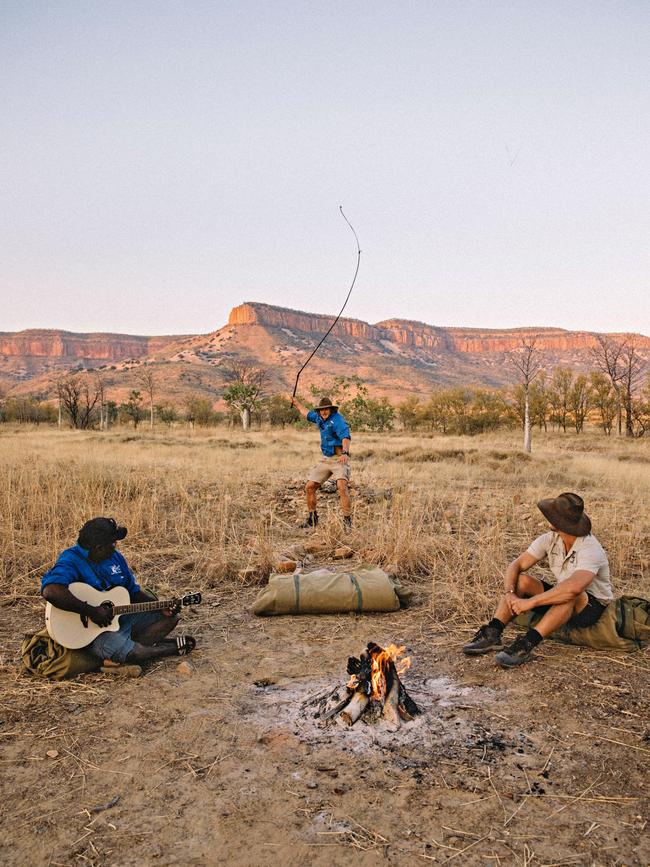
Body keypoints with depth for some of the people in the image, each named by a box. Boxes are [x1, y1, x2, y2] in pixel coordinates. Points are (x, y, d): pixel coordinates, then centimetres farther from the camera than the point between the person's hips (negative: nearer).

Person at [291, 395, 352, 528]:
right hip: (325, 459, 8)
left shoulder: (337, 419, -15)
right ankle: (312, 518, 21)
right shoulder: (319, 418, 11)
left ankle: (347, 521, -23)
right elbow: (307, 413, 33)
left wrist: (345, 453, -48)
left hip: (339, 459, -8)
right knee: (309, 487, 5)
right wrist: (297, 402, 47)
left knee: (342, 486, -28)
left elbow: (346, 437, -30)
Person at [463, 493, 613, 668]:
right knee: (521, 580, -16)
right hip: (560, 603, 6)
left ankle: (526, 646, -42)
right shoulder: (550, 539, -8)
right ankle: (492, 634, -26)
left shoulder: (591, 550, -29)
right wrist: (510, 593, -29)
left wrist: (530, 602, -44)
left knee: (570, 594, -39)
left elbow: (573, 587, -47)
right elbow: (516, 565, -9)